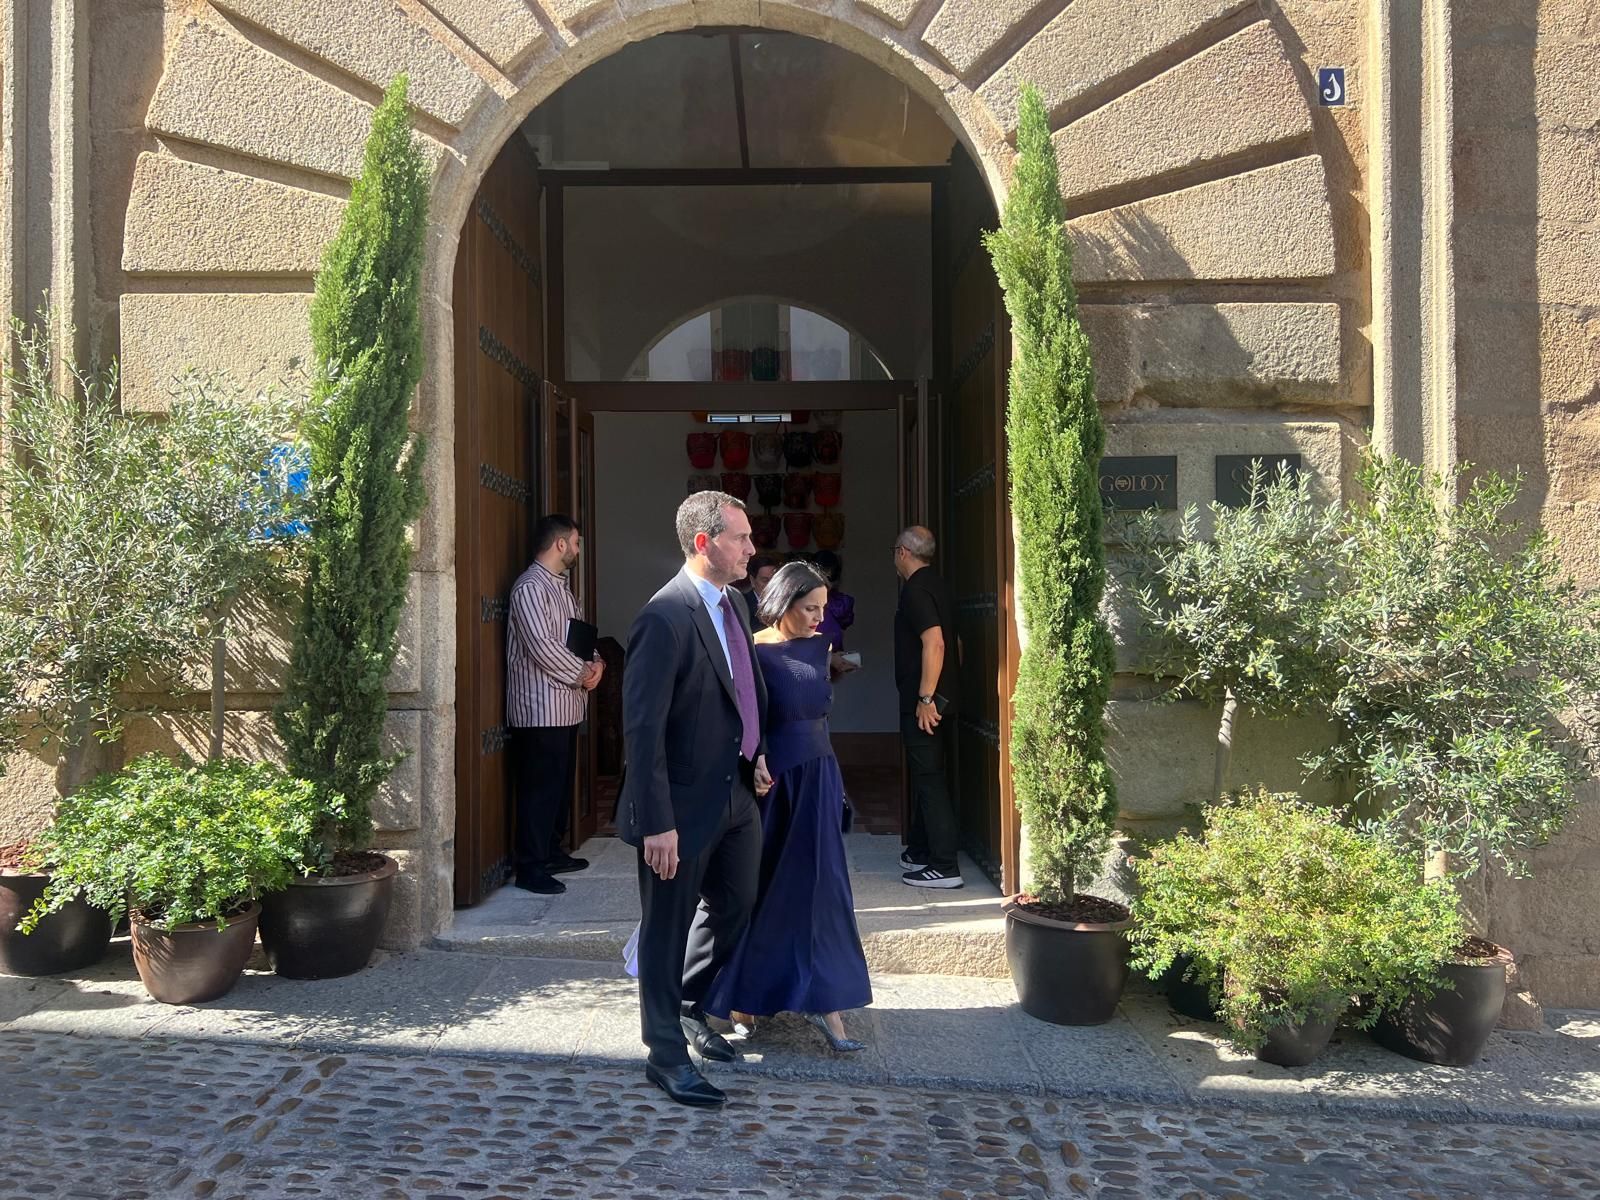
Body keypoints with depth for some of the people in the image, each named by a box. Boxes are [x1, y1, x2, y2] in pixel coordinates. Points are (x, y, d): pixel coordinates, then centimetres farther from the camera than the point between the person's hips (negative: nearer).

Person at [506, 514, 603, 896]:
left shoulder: (562, 585, 17)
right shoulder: (530, 587, -14)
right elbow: (542, 647, -21)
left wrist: (596, 663, 0)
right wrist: (582, 674, -10)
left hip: (567, 705, 10)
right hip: (541, 708, -10)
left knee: (561, 783, 16)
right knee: (539, 788, -3)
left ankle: (552, 852, 28)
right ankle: (530, 868, 4)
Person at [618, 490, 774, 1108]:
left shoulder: (732, 604, 6)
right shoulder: (665, 618, -22)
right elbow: (642, 729, -24)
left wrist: (755, 755, 8)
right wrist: (656, 824, -24)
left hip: (734, 796, 9)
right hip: (682, 806, -9)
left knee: (733, 907, 24)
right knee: (668, 930, 10)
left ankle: (689, 1007, 47)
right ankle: (667, 1055, 28)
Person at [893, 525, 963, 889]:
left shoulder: (916, 590, -15)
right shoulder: (937, 586, 14)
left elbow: (934, 643, -25)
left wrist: (925, 698, -23)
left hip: (924, 702, -10)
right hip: (942, 698, 10)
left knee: (930, 780, -6)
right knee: (927, 777, 17)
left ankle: (944, 867, -3)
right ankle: (920, 851, 28)